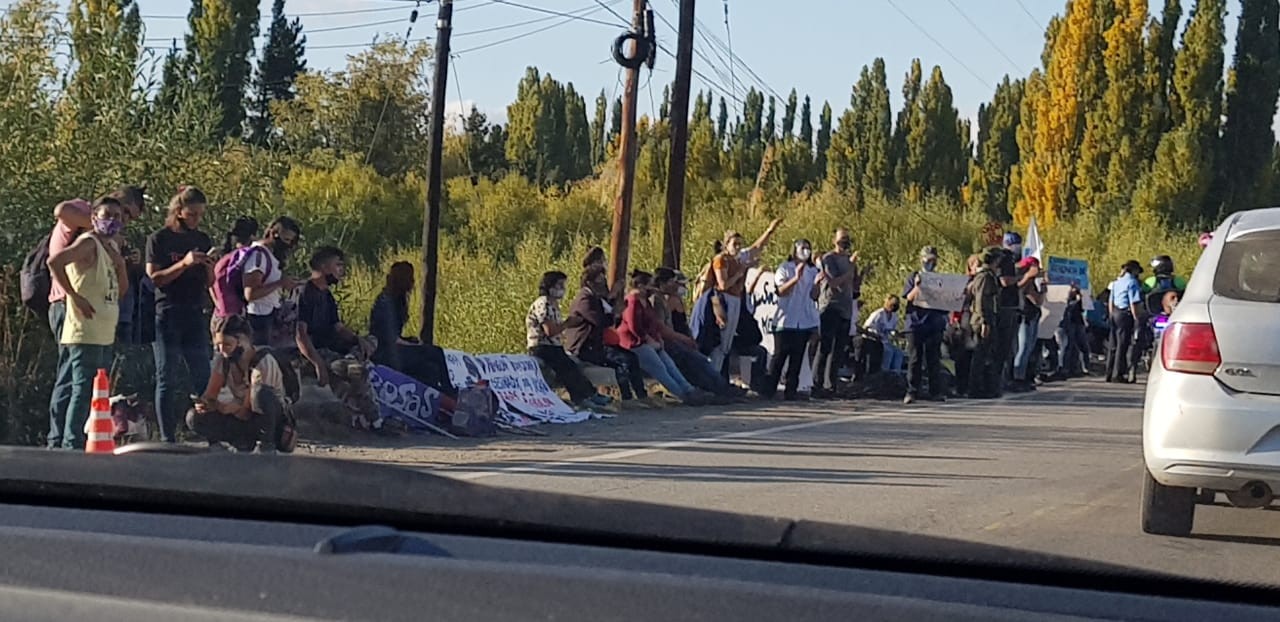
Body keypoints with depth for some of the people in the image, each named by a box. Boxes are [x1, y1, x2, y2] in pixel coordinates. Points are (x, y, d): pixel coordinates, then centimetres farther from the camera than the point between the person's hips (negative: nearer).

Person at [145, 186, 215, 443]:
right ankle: (167, 438, -1)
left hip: (195, 315, 5)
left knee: (203, 378, 0)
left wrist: (209, 266, -7)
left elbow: (209, 282, 15)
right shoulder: (159, 239, 0)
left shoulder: (203, 240, 14)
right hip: (167, 315, -4)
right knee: (167, 380, -3)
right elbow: (153, 277, -8)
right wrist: (184, 263, -19)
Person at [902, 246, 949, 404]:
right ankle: (912, 391, 1)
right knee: (914, 359, -1)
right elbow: (909, 298, -3)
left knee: (934, 359, 3)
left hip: (935, 324, 2)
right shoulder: (914, 277, 7)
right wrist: (917, 286, -18)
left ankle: (936, 391, 5)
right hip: (915, 323, -2)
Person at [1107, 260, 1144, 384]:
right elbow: (1133, 303, -14)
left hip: (1114, 313, 8)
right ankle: (1117, 375, -6)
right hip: (1125, 314, -8)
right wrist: (1136, 318, -12)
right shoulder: (1131, 282, -9)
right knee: (1122, 345, -5)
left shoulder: (1116, 282, 17)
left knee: (1113, 345, 11)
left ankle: (1110, 374, 14)